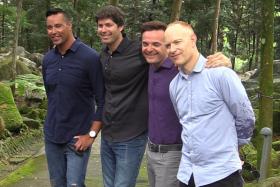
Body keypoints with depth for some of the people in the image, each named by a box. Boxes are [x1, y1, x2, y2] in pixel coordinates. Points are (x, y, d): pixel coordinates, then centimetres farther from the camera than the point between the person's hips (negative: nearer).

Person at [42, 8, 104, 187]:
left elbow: (102, 100, -12)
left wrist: (92, 134, -14)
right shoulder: (47, 59, 4)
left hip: (77, 137, -5)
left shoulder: (90, 57, -13)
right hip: (51, 137, 5)